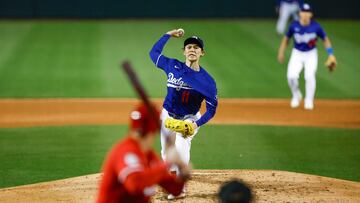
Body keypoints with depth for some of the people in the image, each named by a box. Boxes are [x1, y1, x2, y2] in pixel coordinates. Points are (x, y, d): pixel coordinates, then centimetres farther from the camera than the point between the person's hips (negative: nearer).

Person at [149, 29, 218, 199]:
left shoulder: (207, 81, -18)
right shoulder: (173, 66, -10)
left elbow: (211, 109, -15)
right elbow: (154, 53, 6)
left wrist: (196, 124, -29)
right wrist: (168, 35, 1)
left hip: (189, 119, -4)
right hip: (168, 116, 4)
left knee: (181, 145, -28)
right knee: (167, 152, 15)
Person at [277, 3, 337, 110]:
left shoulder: (316, 27, -15)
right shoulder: (294, 26, -13)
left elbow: (325, 39, -2)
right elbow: (286, 38, 4)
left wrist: (331, 55, -8)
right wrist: (281, 52, 4)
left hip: (311, 54, -1)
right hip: (297, 53, 1)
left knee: (309, 76, -19)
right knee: (291, 76, -17)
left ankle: (309, 101, 1)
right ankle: (296, 96, 13)